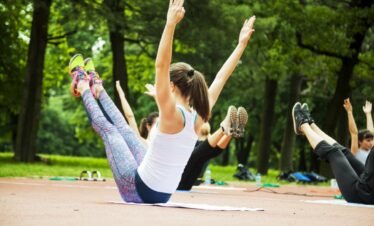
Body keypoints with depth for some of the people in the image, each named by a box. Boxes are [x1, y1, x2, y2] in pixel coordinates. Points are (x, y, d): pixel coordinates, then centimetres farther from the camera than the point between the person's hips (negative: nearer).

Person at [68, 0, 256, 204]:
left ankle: (83, 87, 40)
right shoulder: (199, 118, -9)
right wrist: (242, 43, 5)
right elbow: (221, 77, 0)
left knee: (107, 128, 16)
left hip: (136, 190, -6)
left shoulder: (172, 114, -27)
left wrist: (171, 24, -41)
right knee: (124, 130, 25)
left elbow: (161, 66, -36)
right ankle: (97, 90, 49)